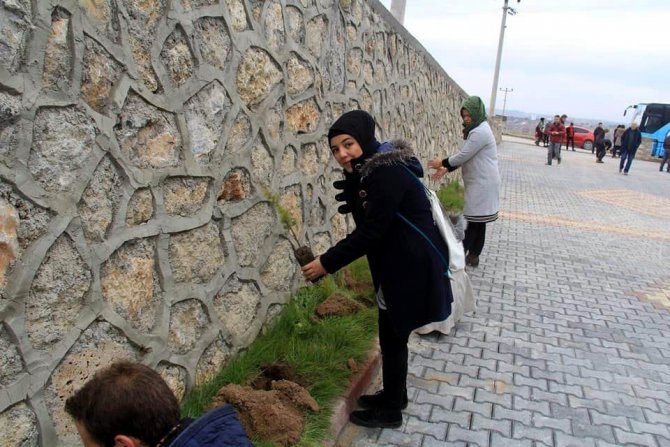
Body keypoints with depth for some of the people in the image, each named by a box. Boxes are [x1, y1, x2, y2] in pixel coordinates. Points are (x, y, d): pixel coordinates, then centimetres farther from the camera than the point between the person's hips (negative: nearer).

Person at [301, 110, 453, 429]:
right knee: (391, 335, 21)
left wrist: (327, 262, -17)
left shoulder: (388, 173, -24)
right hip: (397, 263, 9)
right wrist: (351, 180, -7)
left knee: (392, 339, 6)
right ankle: (395, 395, 40)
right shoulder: (370, 170, 5)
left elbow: (369, 232, -24)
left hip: (412, 267, -9)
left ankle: (390, 411, 25)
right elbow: (365, 223, 5)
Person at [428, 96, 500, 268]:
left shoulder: (480, 132, -19)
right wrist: (446, 169, 7)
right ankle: (473, 256, 19)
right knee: (478, 222, 13)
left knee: (473, 222, -4)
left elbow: (462, 156, -19)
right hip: (480, 183, 10)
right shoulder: (478, 130, 15)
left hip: (482, 184, -10)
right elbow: (465, 157, 16)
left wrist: (442, 163, -4)